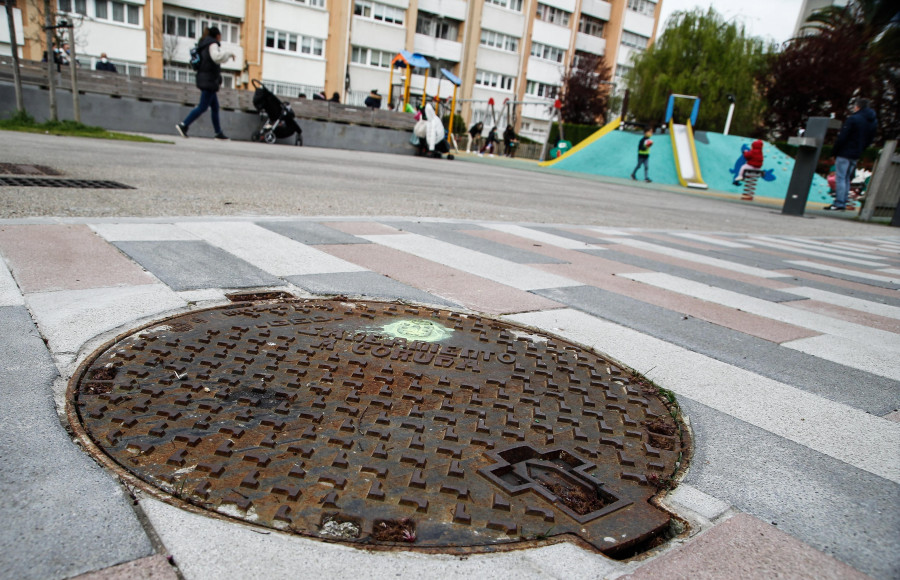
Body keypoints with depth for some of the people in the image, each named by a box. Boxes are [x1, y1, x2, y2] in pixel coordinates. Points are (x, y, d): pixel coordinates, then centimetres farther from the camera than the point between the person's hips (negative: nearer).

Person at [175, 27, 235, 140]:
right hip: (210, 80, -10)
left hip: (204, 79, 10)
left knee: (215, 107, 12)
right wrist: (229, 54, -15)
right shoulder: (213, 44, -9)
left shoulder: (204, 45, 19)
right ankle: (183, 125, -14)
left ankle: (218, 133, 13)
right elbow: (217, 57, -27)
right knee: (203, 107, -10)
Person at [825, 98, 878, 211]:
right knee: (847, 179, 14)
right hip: (857, 155, 8)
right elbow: (870, 140, 14)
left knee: (840, 178, -6)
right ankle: (843, 203, 14)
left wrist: (835, 152, -8)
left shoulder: (853, 119, -12)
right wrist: (860, 150, 16)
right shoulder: (874, 121, 12)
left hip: (845, 154, -8)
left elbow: (842, 138, -15)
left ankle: (839, 203, -9)